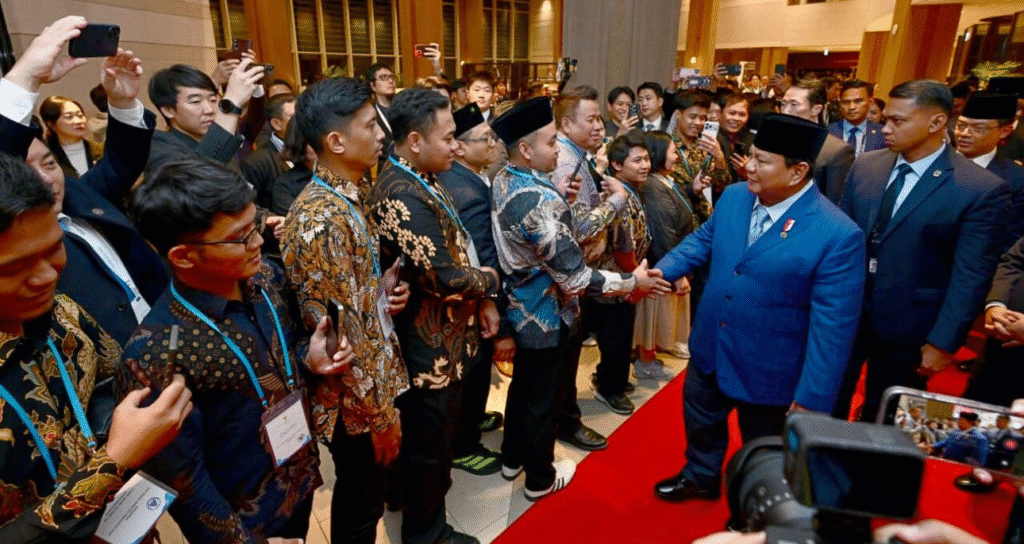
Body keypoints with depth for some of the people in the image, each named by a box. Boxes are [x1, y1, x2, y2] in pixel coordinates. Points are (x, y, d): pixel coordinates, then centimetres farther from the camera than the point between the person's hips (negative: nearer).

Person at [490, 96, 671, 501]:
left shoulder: (503, 181, -2)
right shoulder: (541, 200, -31)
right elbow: (574, 276, -28)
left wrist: (562, 197, 9)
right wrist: (632, 282, -18)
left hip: (519, 307, 9)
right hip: (545, 314, -8)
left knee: (522, 384, 26)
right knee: (544, 397, 12)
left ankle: (512, 459, 46)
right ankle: (540, 479, 34)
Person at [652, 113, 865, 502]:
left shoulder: (838, 235, -26)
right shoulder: (733, 197, -7)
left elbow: (833, 327, -23)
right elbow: (704, 240, 11)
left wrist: (811, 398, -20)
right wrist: (663, 269, -2)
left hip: (768, 371, -5)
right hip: (710, 349, 6)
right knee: (700, 422, 28)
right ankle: (701, 477, 56)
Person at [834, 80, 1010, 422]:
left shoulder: (982, 190, -14)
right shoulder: (864, 166, -1)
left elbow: (970, 278, -13)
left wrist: (942, 343, -13)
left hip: (907, 328, -3)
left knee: (883, 418, 18)